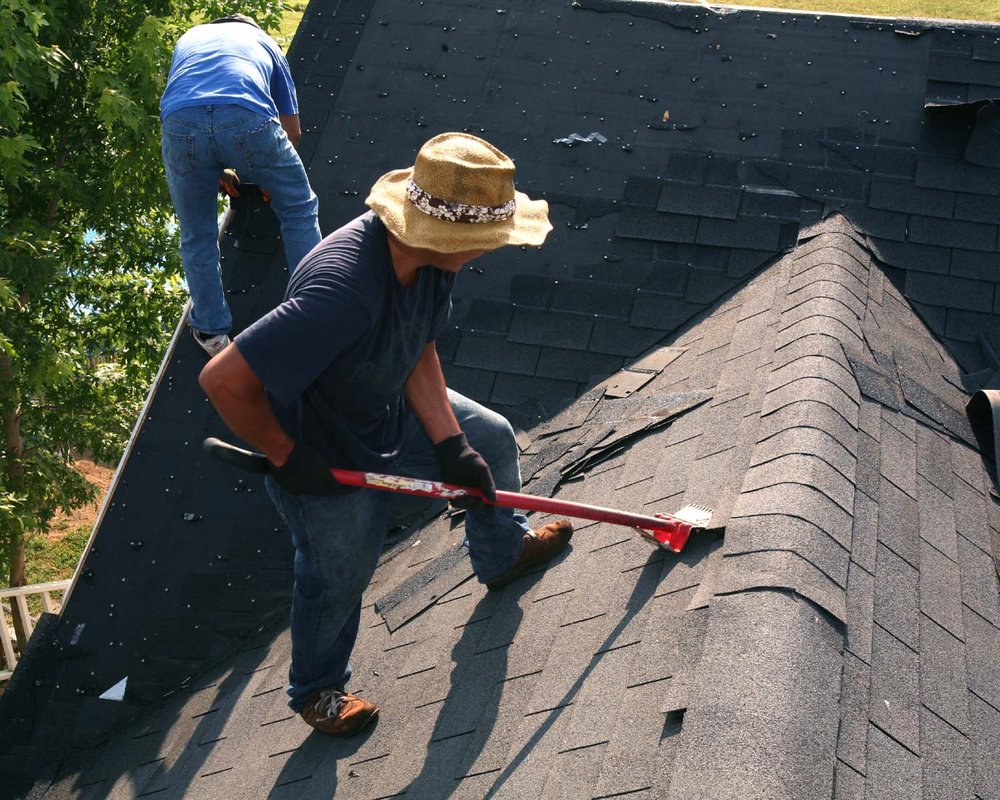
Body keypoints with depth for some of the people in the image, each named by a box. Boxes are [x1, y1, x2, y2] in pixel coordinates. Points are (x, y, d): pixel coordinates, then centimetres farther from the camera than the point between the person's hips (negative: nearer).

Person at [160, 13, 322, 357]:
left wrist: (217, 171, 53)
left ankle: (210, 332, 27)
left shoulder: (188, 38, 41)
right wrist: (271, 174, 52)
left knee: (197, 237, 21)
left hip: (179, 122, 1)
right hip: (248, 120, -1)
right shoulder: (264, 43, 36)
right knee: (299, 211, 20)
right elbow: (293, 131, 36)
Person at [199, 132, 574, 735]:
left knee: (492, 440, 19)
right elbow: (223, 380, -43)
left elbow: (419, 350, -4)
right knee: (339, 577, 10)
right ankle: (317, 690, 40)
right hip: (325, 458, -7)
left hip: (394, 411, 8)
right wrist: (286, 457, -27)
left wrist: (452, 445, -11)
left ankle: (503, 554, 49)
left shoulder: (431, 254, -20)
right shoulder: (342, 294, -46)